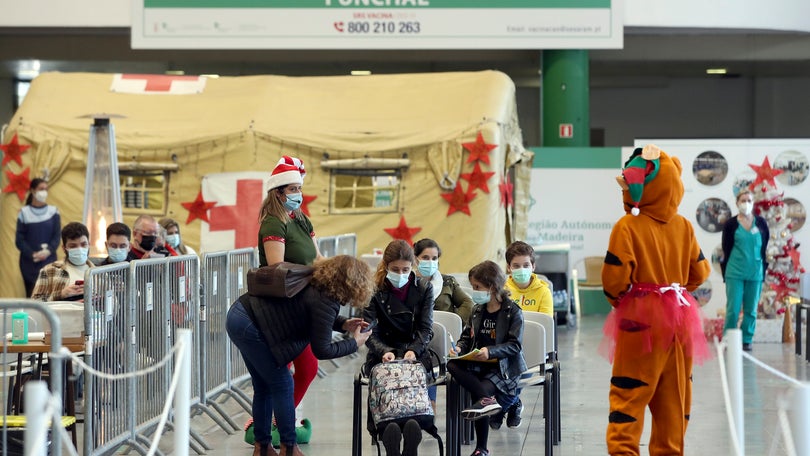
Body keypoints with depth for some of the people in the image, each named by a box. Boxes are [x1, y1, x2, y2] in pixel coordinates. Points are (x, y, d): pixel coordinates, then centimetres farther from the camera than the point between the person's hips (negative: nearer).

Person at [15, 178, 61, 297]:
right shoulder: (24, 213, 3)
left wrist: (47, 251, -15)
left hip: (49, 261, 0)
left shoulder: (53, 211, 6)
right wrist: (32, 254, -14)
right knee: (31, 293, -3)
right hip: (29, 262, 0)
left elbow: (57, 236, 2)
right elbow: (19, 239, 0)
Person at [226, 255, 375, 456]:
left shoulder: (317, 283, 7)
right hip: (249, 326, -10)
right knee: (282, 385, -1)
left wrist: (343, 324, 14)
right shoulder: (325, 302, -20)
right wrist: (354, 344, -3)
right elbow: (322, 350, -15)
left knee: (263, 386, 17)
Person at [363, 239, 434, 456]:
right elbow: (369, 330, -5)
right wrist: (384, 351, -24)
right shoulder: (375, 290, 2)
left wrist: (414, 350, -18)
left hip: (415, 355, 1)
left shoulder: (424, 288, 7)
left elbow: (426, 328, 3)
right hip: (382, 356, 0)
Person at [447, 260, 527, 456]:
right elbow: (467, 337, 17)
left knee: (482, 389, -30)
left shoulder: (512, 311, -8)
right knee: (452, 365, -23)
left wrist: (490, 351, -28)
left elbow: (515, 345, -14)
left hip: (503, 368, -6)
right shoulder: (477, 310, 13)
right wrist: (459, 348, -7)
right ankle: (487, 399, -35)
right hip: (477, 364, 6)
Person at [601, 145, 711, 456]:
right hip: (679, 318, 5)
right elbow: (699, 272, 8)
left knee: (628, 394, -2)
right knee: (674, 396, 14)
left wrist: (617, 298, 7)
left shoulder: (627, 226, -14)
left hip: (640, 318, -5)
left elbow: (614, 278, -14)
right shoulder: (683, 226, 1)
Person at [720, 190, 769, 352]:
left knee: (751, 310, 6)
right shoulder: (730, 224, 0)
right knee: (733, 309, -4)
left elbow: (766, 247, 10)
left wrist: (764, 268, 5)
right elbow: (725, 250, 3)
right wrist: (725, 271, 0)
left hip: (755, 273, 2)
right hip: (735, 273, -2)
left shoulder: (761, 223, 5)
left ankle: (746, 340, 15)